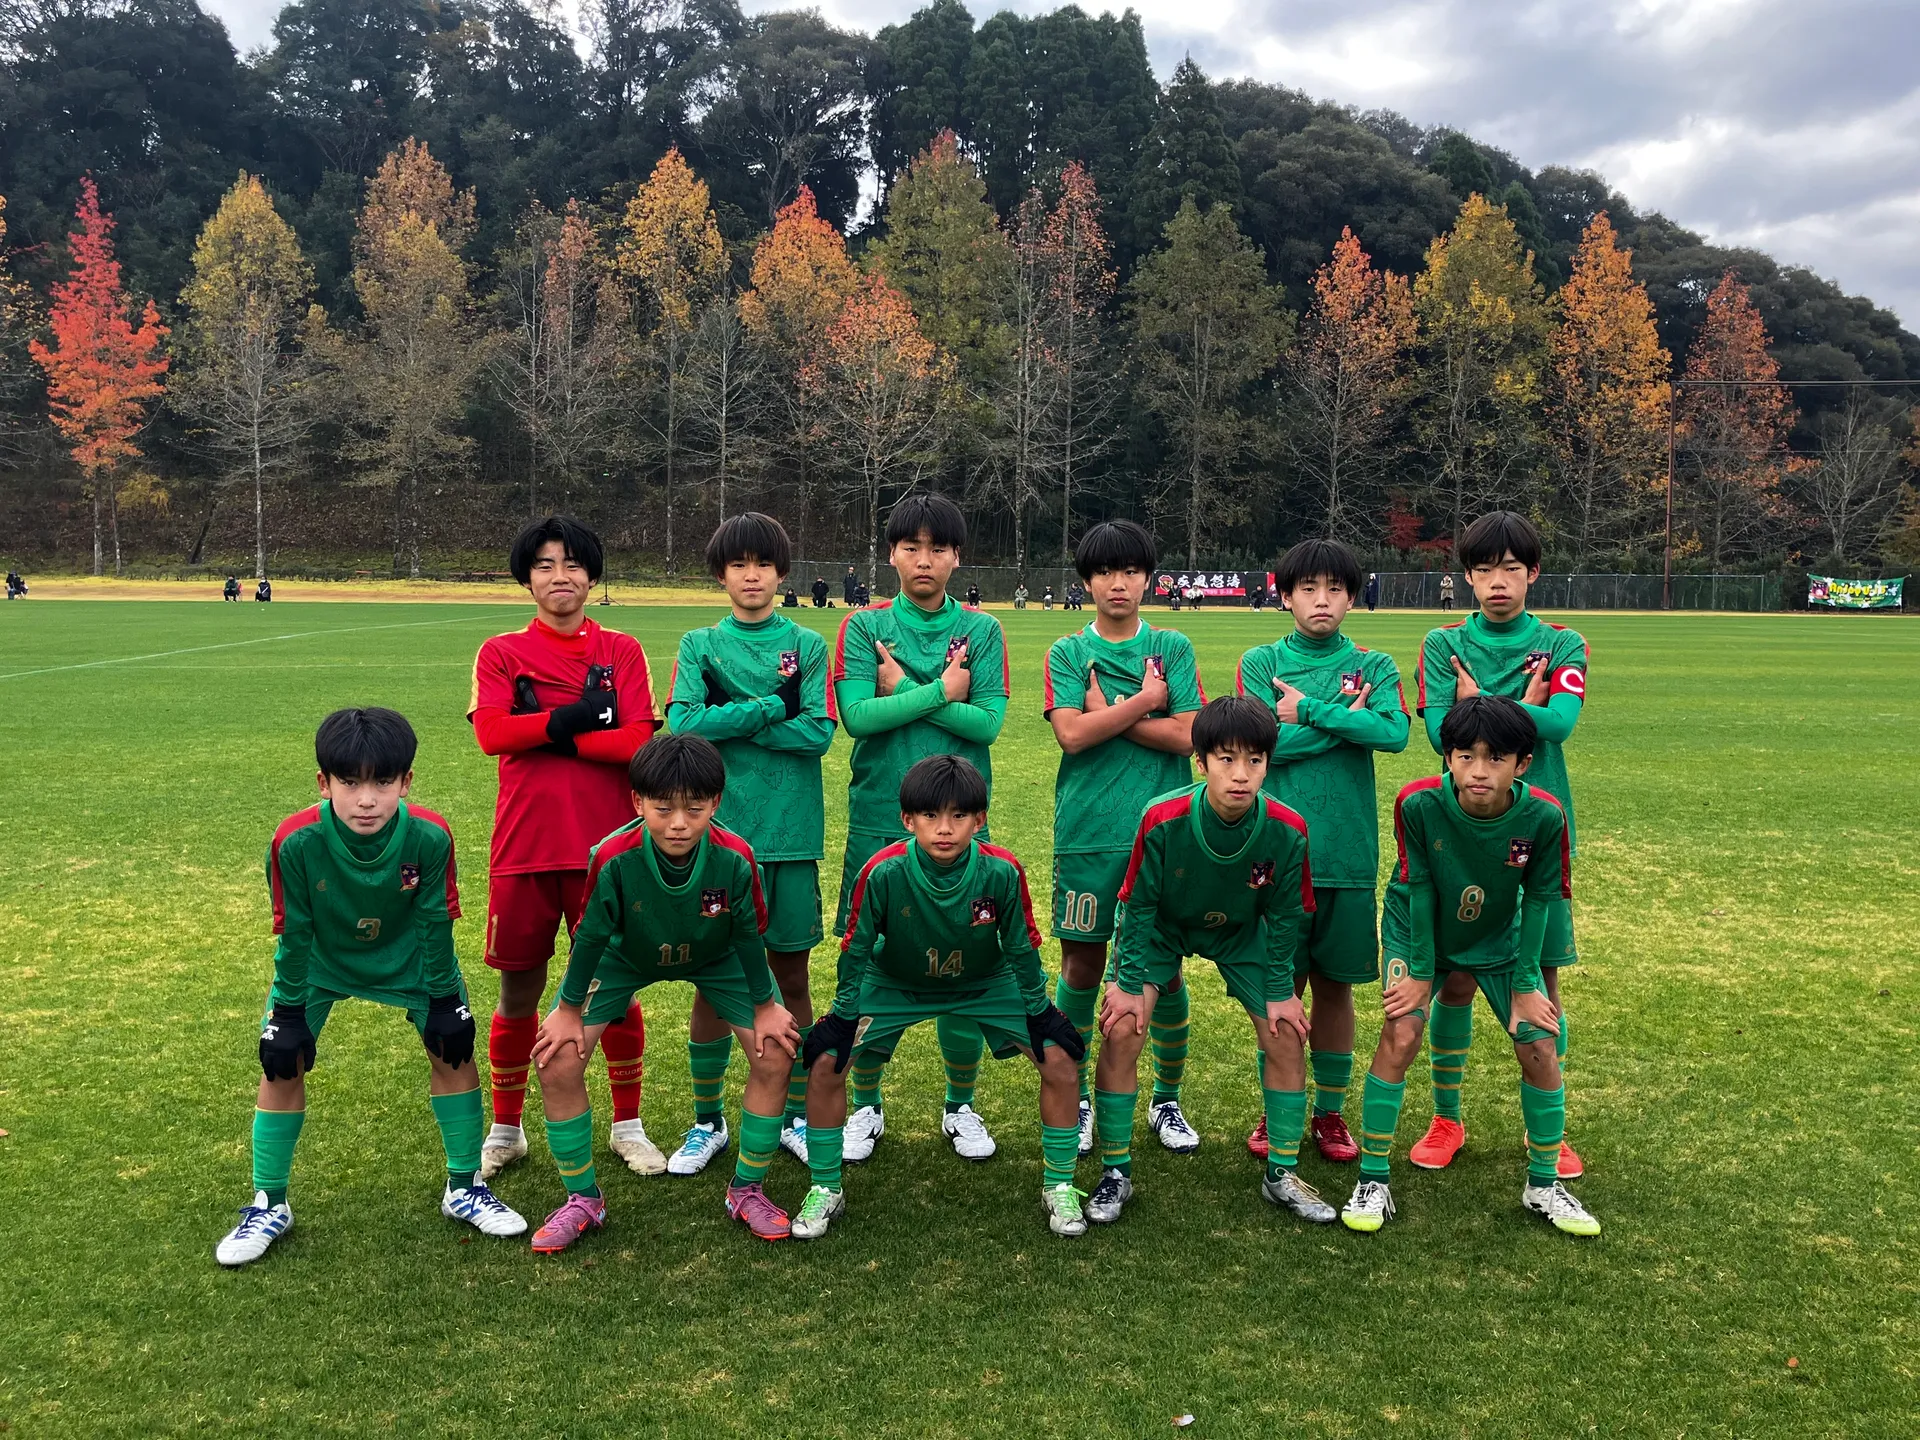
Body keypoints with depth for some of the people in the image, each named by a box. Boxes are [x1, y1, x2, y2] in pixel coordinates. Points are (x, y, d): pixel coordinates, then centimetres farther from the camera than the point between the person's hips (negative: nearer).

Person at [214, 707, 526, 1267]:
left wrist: (443, 1000, -11)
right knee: (282, 1065, -3)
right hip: (320, 961, 0)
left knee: (454, 1049, -3)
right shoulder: (296, 842, -34)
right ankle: (269, 1205, 18)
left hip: (409, 957, 0)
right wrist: (288, 1011, -11)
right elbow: (293, 933, -18)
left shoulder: (430, 837, -33)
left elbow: (435, 923, -17)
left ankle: (465, 1188, 16)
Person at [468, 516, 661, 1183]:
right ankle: (505, 1129, 29)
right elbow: (490, 732, -11)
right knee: (518, 993, 10)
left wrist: (548, 733, -10)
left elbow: (637, 742, -8)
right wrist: (579, 714, -14)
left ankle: (628, 1124, 24)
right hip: (524, 848, 1)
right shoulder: (501, 653, 7)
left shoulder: (622, 652, 6)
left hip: (606, 847, 0)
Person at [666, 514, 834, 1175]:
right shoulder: (699, 645, 6)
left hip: (791, 833, 0)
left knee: (791, 976, 8)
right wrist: (773, 707, -11)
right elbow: (682, 723, -10)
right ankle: (707, 1122, 19)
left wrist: (727, 722, -9)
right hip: (719, 830, 0)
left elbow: (819, 731, -8)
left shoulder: (808, 645, 6)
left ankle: (797, 1117, 22)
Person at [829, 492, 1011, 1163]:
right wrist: (940, 692, -12)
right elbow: (857, 716, -11)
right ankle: (866, 1107, 23)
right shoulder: (864, 627, 2)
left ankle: (960, 1107, 24)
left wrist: (903, 691, -9)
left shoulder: (981, 629, 5)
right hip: (879, 820, 0)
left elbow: (987, 723, -7)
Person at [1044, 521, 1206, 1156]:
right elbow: (1071, 733, -10)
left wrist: (1108, 713, -7)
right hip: (1087, 834, 0)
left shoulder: (1174, 648, 7)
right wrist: (1144, 701, -7)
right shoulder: (1066, 653, 6)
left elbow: (1188, 736, -5)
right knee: (1082, 966, 4)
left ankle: (1166, 1100, 22)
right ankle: (1076, 1099, 21)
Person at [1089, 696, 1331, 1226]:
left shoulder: (1286, 830, -28)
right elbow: (1139, 904, -18)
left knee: (1286, 1036, -3)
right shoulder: (1163, 820, -34)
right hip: (1160, 926, -2)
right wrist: (1131, 982, -15)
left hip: (1241, 931, 2)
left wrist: (1281, 988, -4)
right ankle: (1115, 1173, 3)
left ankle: (1281, 1174, 17)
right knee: (1121, 1030, -15)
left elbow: (1283, 915, -10)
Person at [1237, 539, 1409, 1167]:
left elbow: (1395, 733, -12)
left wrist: (1308, 709, -12)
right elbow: (1264, 743, -11)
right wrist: (1346, 720, -9)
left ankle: (1331, 1111, 23)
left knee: (1335, 985, 9)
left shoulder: (1374, 666, 7)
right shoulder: (1261, 662, 3)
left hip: (1348, 851, 1)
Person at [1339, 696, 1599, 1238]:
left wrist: (1524, 983, -9)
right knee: (1400, 1035, -17)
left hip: (1501, 939, 2)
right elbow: (1420, 889, -19)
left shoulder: (1543, 816, -27)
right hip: (1417, 930, -2)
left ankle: (1543, 1184, 20)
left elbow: (1538, 900, -13)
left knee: (1539, 1046, -3)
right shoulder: (1418, 803, -31)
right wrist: (1421, 970, -13)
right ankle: (1372, 1182, -3)